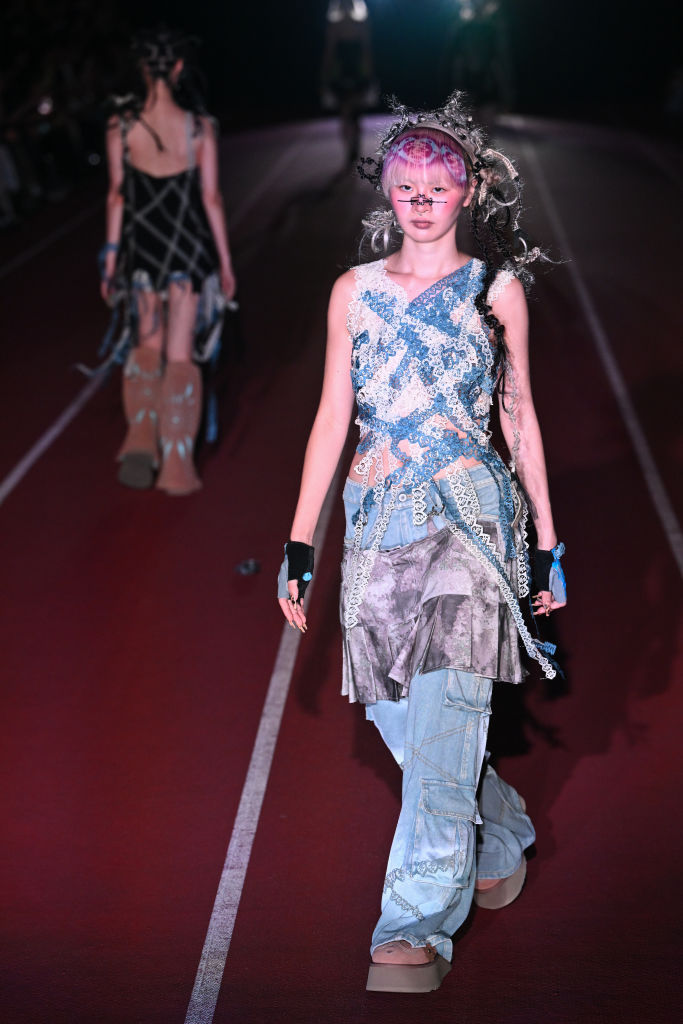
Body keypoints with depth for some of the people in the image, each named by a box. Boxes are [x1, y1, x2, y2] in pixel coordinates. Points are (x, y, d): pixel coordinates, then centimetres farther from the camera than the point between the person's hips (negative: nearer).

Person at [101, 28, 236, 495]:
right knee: (179, 355, 6)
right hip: (191, 247, -1)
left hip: (140, 246, 1)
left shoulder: (121, 127, -6)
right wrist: (225, 261, 4)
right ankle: (177, 464, 5)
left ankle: (142, 434, 0)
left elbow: (117, 196, -2)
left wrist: (111, 256, 8)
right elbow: (211, 197, -5)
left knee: (147, 347, 20)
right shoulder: (200, 127, -9)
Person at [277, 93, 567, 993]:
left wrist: (546, 541, 9)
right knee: (400, 720, 6)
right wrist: (300, 543, 7)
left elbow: (519, 414, 10)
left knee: (442, 714, -15)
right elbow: (332, 416, 11)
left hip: (470, 511, -3)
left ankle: (416, 929, -11)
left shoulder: (496, 287, 7)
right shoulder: (355, 290, 11)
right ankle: (504, 838, 33)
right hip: (378, 520, 3)